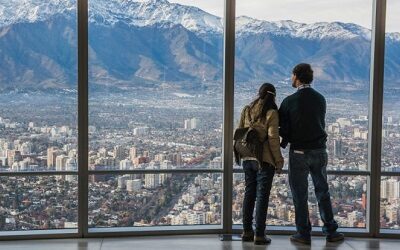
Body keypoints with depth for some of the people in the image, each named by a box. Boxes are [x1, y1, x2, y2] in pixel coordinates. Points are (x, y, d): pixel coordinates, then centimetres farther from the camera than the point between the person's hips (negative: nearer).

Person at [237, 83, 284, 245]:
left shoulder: (247, 110, 7)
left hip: (247, 158, 5)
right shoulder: (271, 113, -9)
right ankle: (259, 235, 2)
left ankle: (247, 231, 18)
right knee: (262, 196, 0)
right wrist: (279, 161, -5)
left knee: (249, 193, 13)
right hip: (264, 159, -5)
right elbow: (273, 139, -12)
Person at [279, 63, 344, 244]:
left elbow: (283, 129, -9)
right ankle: (331, 231, 17)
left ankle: (304, 233, 10)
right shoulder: (320, 99, 3)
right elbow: (320, 124, 9)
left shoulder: (289, 101, -11)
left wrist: (286, 142, 12)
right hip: (319, 150, 4)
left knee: (300, 194, 6)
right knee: (323, 192, 14)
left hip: (299, 153, -4)